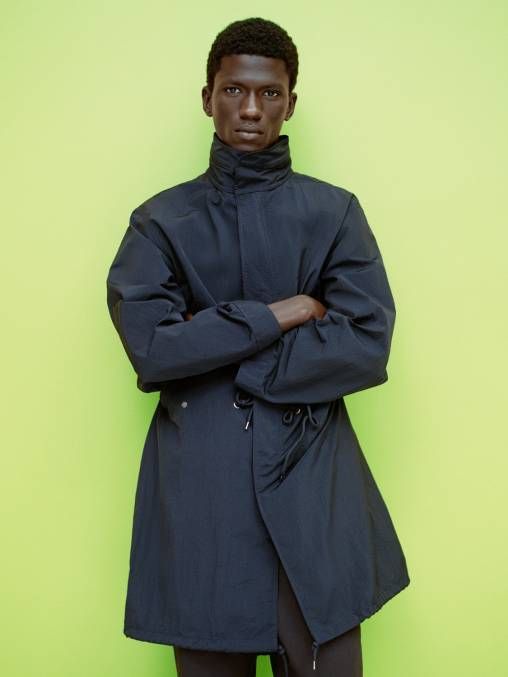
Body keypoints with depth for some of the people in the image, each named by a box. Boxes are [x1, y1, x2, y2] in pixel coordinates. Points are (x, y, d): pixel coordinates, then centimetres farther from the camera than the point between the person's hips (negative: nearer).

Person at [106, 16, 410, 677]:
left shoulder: (334, 212, 5)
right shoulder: (162, 220, 5)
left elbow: (366, 345, -8)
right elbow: (149, 345, -10)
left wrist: (209, 352, -9)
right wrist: (275, 316, -10)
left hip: (312, 477, 0)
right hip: (200, 480, 0)